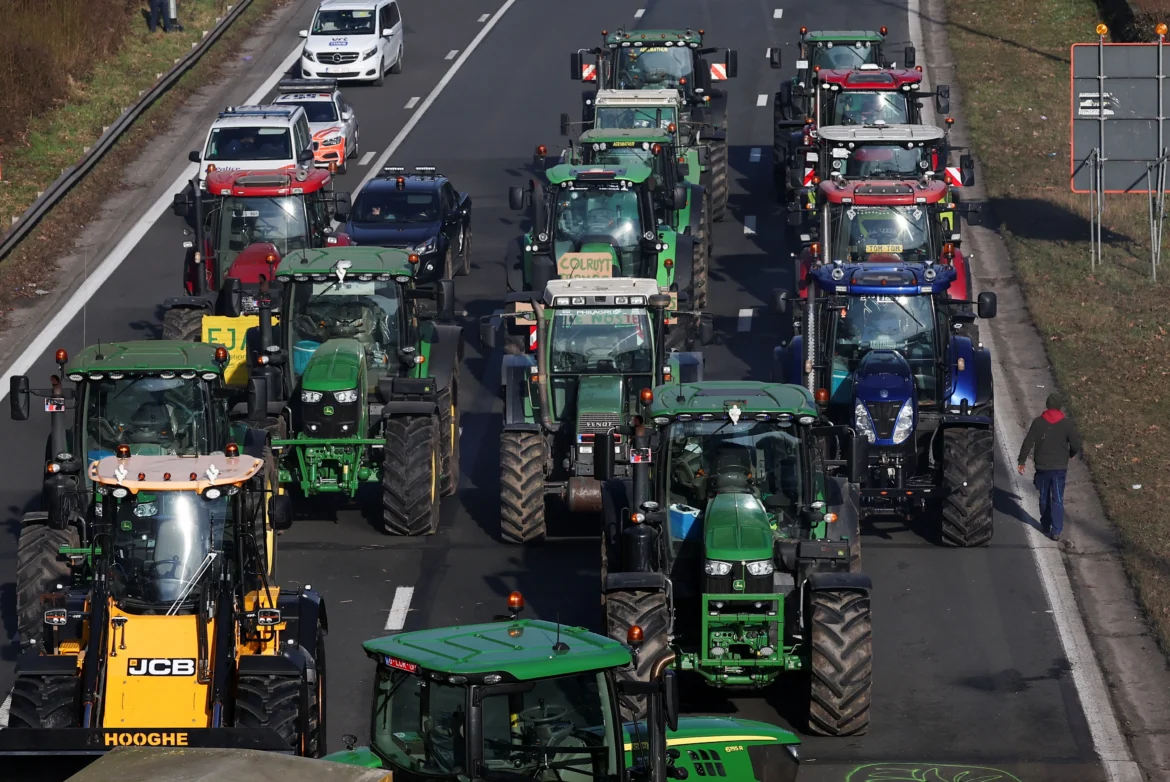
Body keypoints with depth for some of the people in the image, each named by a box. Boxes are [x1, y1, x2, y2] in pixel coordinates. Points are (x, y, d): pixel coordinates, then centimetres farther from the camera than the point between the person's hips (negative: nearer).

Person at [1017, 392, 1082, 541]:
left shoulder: (1038, 423, -6)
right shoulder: (1066, 424, -7)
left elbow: (1028, 443, -5)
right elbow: (1076, 444, -5)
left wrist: (1021, 462, 3)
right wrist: (1070, 454, 17)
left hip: (1042, 466, 1)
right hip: (1060, 467, -1)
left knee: (1044, 497, 18)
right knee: (1058, 499, 2)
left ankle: (1045, 526, 29)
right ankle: (1056, 530, -5)